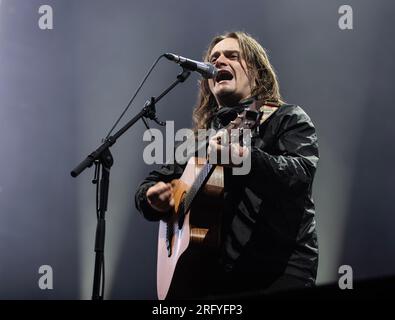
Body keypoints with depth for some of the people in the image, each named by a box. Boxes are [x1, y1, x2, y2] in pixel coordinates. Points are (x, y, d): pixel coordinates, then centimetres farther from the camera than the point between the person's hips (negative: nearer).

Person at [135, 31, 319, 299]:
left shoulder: (288, 119, 4)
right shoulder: (202, 134, 19)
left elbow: (301, 173, -16)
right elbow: (154, 181, 22)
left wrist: (247, 157, -34)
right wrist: (152, 198, -3)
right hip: (215, 273, 4)